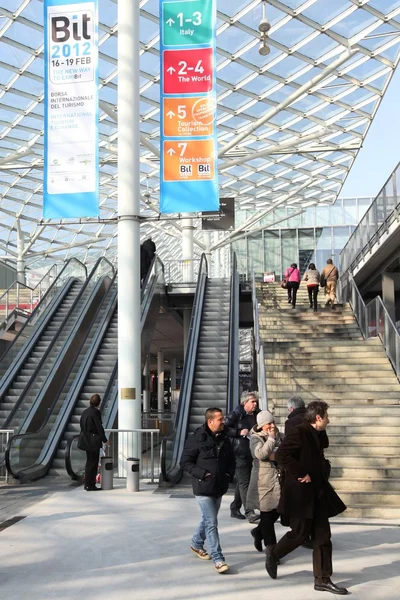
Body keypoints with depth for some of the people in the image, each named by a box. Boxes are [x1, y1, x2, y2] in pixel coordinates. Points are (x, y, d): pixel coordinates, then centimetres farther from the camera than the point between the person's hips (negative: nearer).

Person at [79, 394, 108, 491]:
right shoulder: (95, 412, -15)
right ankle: (90, 485, 3)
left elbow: (82, 426, 13)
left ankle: (88, 484, 24)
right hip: (94, 441, -8)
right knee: (93, 462, -1)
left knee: (89, 462, 17)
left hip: (86, 440, 8)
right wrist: (104, 439, -5)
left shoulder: (85, 412, 9)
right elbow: (99, 427, -15)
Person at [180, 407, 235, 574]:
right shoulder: (197, 439, -13)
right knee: (211, 523, -8)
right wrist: (202, 474, -18)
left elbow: (231, 460, 19)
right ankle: (217, 559, -3)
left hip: (219, 488, 7)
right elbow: (185, 462, -10)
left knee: (208, 520, 21)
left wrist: (229, 474, 2)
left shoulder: (224, 439, 6)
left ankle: (196, 544, 42)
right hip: (203, 488, -7)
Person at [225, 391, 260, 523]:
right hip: (240, 453, -7)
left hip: (251, 453, 7)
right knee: (244, 482, -12)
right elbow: (224, 428, -12)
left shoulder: (256, 415, 12)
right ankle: (249, 512, -16)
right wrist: (240, 432, -19)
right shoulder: (236, 414, -8)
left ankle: (235, 509, 25)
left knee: (241, 482, 14)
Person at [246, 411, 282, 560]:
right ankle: (270, 544, 12)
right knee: (267, 512, 1)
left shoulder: (277, 435, 8)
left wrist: (276, 455, -8)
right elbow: (260, 454, -26)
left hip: (278, 477, 6)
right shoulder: (255, 438, -9)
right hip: (264, 480, -6)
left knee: (277, 509, 8)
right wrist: (271, 439, -21)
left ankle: (258, 532, 31)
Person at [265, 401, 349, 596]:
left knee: (322, 537, 7)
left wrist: (324, 470, 7)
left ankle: (322, 579, 12)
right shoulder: (298, 432, -16)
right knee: (299, 534, 1)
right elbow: (281, 455, -26)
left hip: (318, 494, 8)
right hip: (300, 494, -8)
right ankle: (273, 556, 26)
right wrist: (301, 474, -23)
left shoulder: (318, 436, 11)